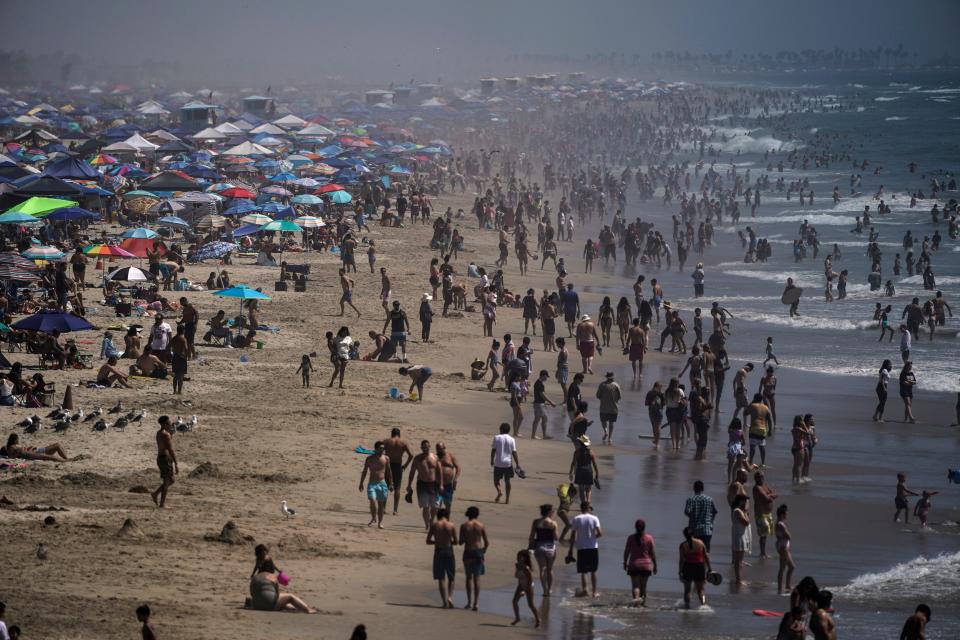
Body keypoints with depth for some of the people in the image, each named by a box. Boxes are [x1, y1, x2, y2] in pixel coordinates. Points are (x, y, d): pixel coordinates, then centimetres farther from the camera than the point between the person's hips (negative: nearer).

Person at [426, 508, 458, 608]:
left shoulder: (434, 525, -1)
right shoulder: (451, 526, -3)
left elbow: (428, 541, 0)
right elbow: (456, 542, -1)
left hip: (438, 552, 0)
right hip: (449, 551, 0)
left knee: (441, 578, 4)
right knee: (450, 577, 15)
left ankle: (445, 601, -2)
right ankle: (450, 597, -2)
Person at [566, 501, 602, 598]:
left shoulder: (576, 520, -1)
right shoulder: (594, 519, -3)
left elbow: (573, 536, -3)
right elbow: (600, 533, -11)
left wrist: (570, 550, 1)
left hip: (581, 548, 0)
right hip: (593, 547, 0)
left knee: (583, 571, 4)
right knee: (593, 571, 9)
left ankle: (584, 590, -5)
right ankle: (594, 591, 9)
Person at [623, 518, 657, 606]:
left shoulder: (631, 538, -3)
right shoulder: (649, 538, -3)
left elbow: (626, 552, 0)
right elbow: (652, 553, -1)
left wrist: (625, 563, 14)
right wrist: (655, 565, 8)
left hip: (634, 565, -1)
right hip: (646, 564, 1)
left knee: (635, 585, -4)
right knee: (643, 585, 14)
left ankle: (636, 597, -29)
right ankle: (643, 601, 20)